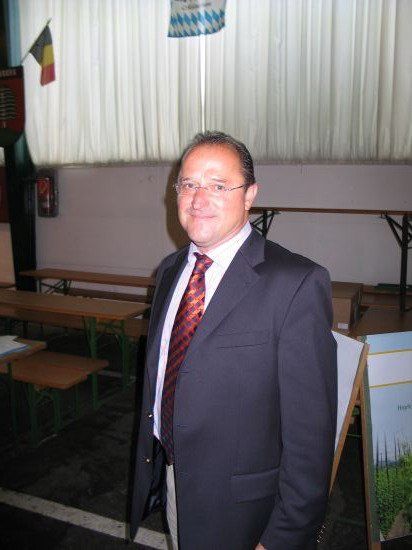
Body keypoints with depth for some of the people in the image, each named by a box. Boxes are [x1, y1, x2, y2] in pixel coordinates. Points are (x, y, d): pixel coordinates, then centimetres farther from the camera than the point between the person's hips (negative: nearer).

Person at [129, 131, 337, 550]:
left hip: (241, 503, -6)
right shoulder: (170, 270, 1)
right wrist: (150, 462, 14)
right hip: (170, 479, 6)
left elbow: (310, 429, -21)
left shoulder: (297, 283, -23)